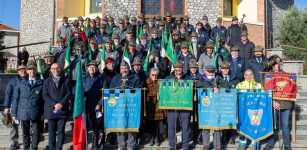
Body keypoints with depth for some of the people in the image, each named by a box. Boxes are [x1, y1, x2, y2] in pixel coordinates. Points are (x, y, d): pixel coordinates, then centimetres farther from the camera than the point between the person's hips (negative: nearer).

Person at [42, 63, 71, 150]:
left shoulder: (66, 80, 8)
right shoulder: (47, 81, 10)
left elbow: (69, 93, 1)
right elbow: (45, 95, 1)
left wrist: (61, 103, -12)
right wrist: (54, 104, -12)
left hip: (63, 110, 0)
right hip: (51, 110, 1)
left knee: (61, 131, 2)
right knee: (52, 131, 6)